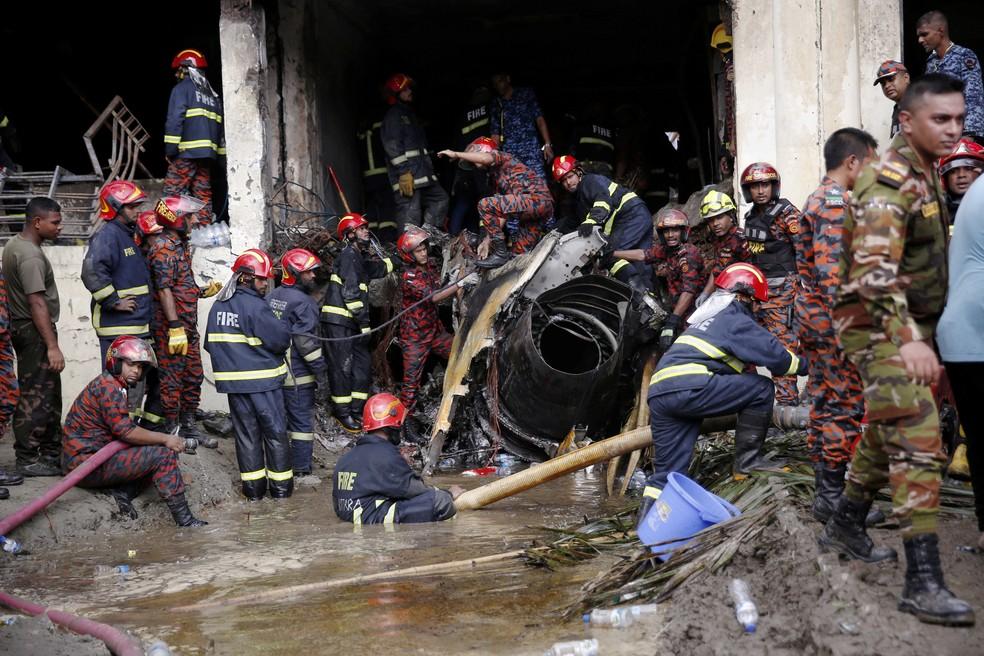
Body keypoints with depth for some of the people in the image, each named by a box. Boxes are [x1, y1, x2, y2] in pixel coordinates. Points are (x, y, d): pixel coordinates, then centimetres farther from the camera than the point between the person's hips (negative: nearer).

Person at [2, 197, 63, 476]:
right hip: (34, 331, -10)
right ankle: (27, 460, 0)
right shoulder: (31, 256, -19)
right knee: (37, 398, -5)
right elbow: (37, 303, -24)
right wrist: (52, 346, -25)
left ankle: (51, 453, 21)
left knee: (50, 394, 14)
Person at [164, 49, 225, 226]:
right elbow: (220, 126, 19)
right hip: (208, 154, 7)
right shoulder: (212, 94, 21)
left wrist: (170, 150, -9)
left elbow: (175, 121, -11)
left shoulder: (181, 89, -1)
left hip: (187, 152, -7)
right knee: (203, 195, 8)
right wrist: (220, 154, 20)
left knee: (172, 192, -8)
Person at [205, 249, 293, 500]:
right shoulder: (255, 306, -17)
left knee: (246, 432, 13)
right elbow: (281, 339, -17)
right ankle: (281, 485, 13)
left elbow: (210, 343, 12)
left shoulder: (217, 305, 6)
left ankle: (253, 487, 17)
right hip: (263, 379, -6)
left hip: (233, 380, 6)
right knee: (275, 432, 6)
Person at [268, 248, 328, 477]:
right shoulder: (302, 302, -16)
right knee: (302, 421, 0)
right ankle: (301, 470, 4)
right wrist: (322, 373, -14)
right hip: (298, 374, -8)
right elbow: (307, 341, -19)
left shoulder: (273, 297, 10)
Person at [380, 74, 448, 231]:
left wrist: (429, 169, 22)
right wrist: (404, 172, -23)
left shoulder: (410, 114, 24)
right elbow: (392, 147, -17)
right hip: (407, 177, -10)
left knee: (440, 198, 12)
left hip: (422, 175, 10)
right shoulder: (393, 116, -7)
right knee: (410, 216, -13)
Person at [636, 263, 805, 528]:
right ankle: (747, 461, 6)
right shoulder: (735, 319, 5)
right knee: (761, 389, 2)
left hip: (658, 391, 9)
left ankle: (647, 517, -1)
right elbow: (773, 353, -2)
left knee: (667, 468, 10)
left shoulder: (708, 317, 34)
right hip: (688, 387, -9)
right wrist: (804, 365, 16)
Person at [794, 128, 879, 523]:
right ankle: (833, 497, 1)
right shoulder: (837, 203, -15)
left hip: (813, 316, 10)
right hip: (834, 320, -10)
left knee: (825, 402, 14)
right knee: (847, 406, -4)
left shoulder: (818, 199, 16)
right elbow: (832, 272, -24)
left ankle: (825, 487, 22)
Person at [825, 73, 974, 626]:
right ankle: (924, 582, -14)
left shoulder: (926, 173, 12)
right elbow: (875, 268, -32)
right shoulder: (890, 182, -19)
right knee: (918, 442, -15)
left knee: (887, 434, 18)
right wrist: (909, 340, -42)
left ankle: (846, 527, 34)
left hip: (912, 326, 10)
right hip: (882, 328, -10)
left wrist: (923, 332, 21)